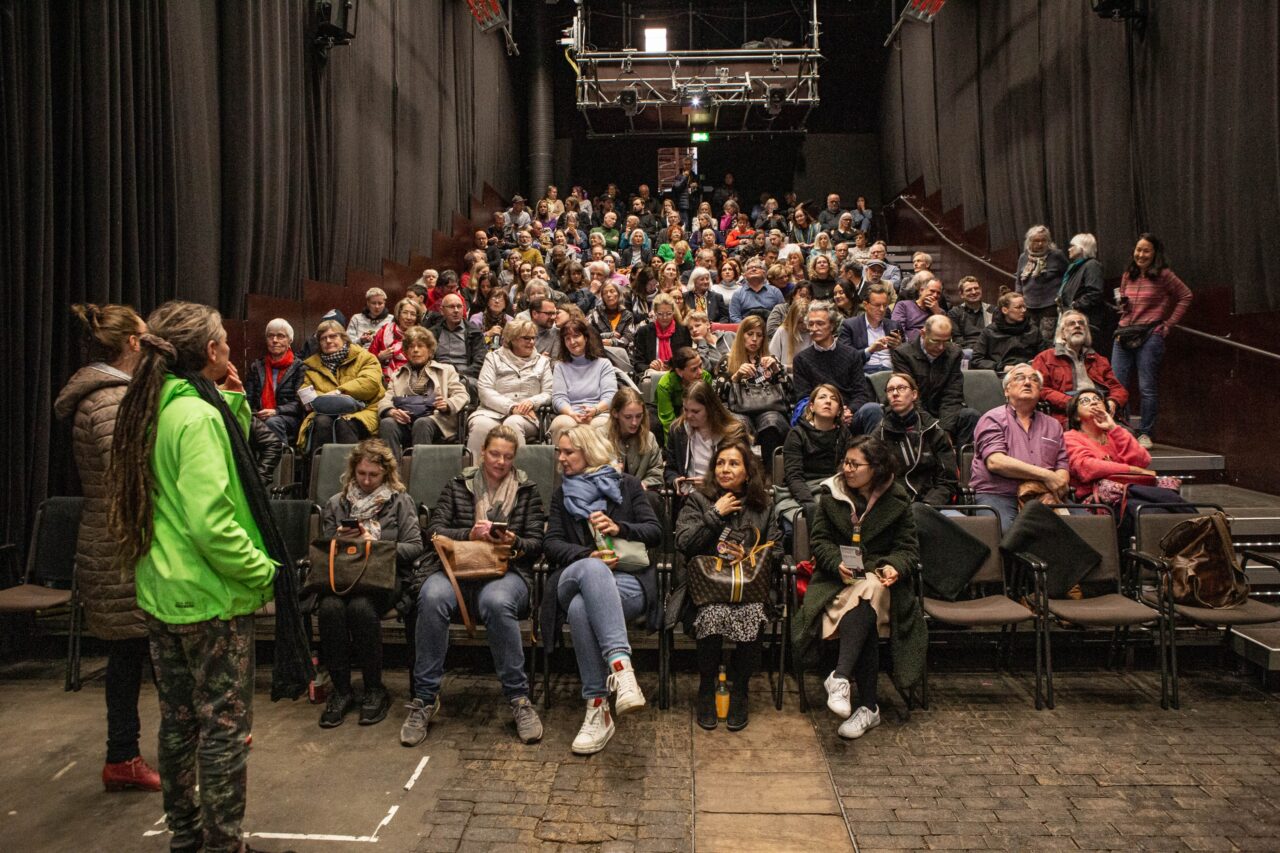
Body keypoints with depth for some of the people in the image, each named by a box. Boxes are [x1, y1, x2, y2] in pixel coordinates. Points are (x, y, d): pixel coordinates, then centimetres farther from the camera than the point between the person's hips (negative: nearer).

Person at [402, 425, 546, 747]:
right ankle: (425, 697, -20)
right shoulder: (458, 486, 15)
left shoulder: (527, 490, 13)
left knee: (496, 602, -38)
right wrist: (469, 534, -13)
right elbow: (434, 530, 5)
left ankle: (519, 698, -24)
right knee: (432, 597, -34)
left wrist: (514, 542, -14)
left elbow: (536, 545, 8)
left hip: (506, 571, -1)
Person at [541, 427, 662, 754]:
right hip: (576, 578, 1)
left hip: (627, 581, -1)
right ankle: (620, 666, -52)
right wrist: (588, 555, -8)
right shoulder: (561, 493, 25)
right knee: (592, 568, -40)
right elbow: (551, 543, 11)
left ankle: (598, 709, -41)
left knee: (581, 607, -38)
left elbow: (655, 532, 8)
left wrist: (619, 528, -11)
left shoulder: (627, 484, 18)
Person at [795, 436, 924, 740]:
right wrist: (837, 563, -16)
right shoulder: (832, 496, 8)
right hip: (839, 579, 1)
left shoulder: (897, 501, 6)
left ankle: (840, 677, -42)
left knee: (866, 593, -37)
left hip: (879, 578, 0)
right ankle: (869, 706, -31)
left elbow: (908, 547, 5)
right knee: (866, 615, -31)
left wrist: (894, 566, -18)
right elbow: (819, 540, 5)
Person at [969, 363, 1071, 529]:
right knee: (1004, 533, -35)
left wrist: (1054, 490, -9)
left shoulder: (1053, 426, 23)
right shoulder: (993, 419, 7)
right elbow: (995, 462, -9)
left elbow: (1063, 468, 15)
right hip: (998, 496, -5)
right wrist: (1046, 475, -11)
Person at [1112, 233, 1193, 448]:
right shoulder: (1128, 276, 15)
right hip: (1124, 336, 5)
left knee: (1147, 388, -1)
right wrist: (1122, 325, 10)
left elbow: (1185, 296, 2)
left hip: (1150, 337, -5)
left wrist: (1168, 324, -1)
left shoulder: (1163, 275, -1)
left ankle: (1145, 434, 7)